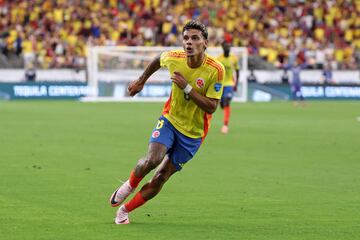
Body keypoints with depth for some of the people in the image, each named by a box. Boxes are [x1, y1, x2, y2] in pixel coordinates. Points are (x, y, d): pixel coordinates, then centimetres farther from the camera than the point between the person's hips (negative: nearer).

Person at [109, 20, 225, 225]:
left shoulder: (216, 69, -22)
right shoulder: (173, 58, -13)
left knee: (161, 178, 0)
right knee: (152, 159, -25)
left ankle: (125, 210, 18)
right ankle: (130, 184, 7)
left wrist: (187, 87, -29)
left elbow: (211, 107, -22)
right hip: (170, 120, 1)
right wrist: (141, 81, 22)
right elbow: (158, 59, 13)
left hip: (193, 133, -1)